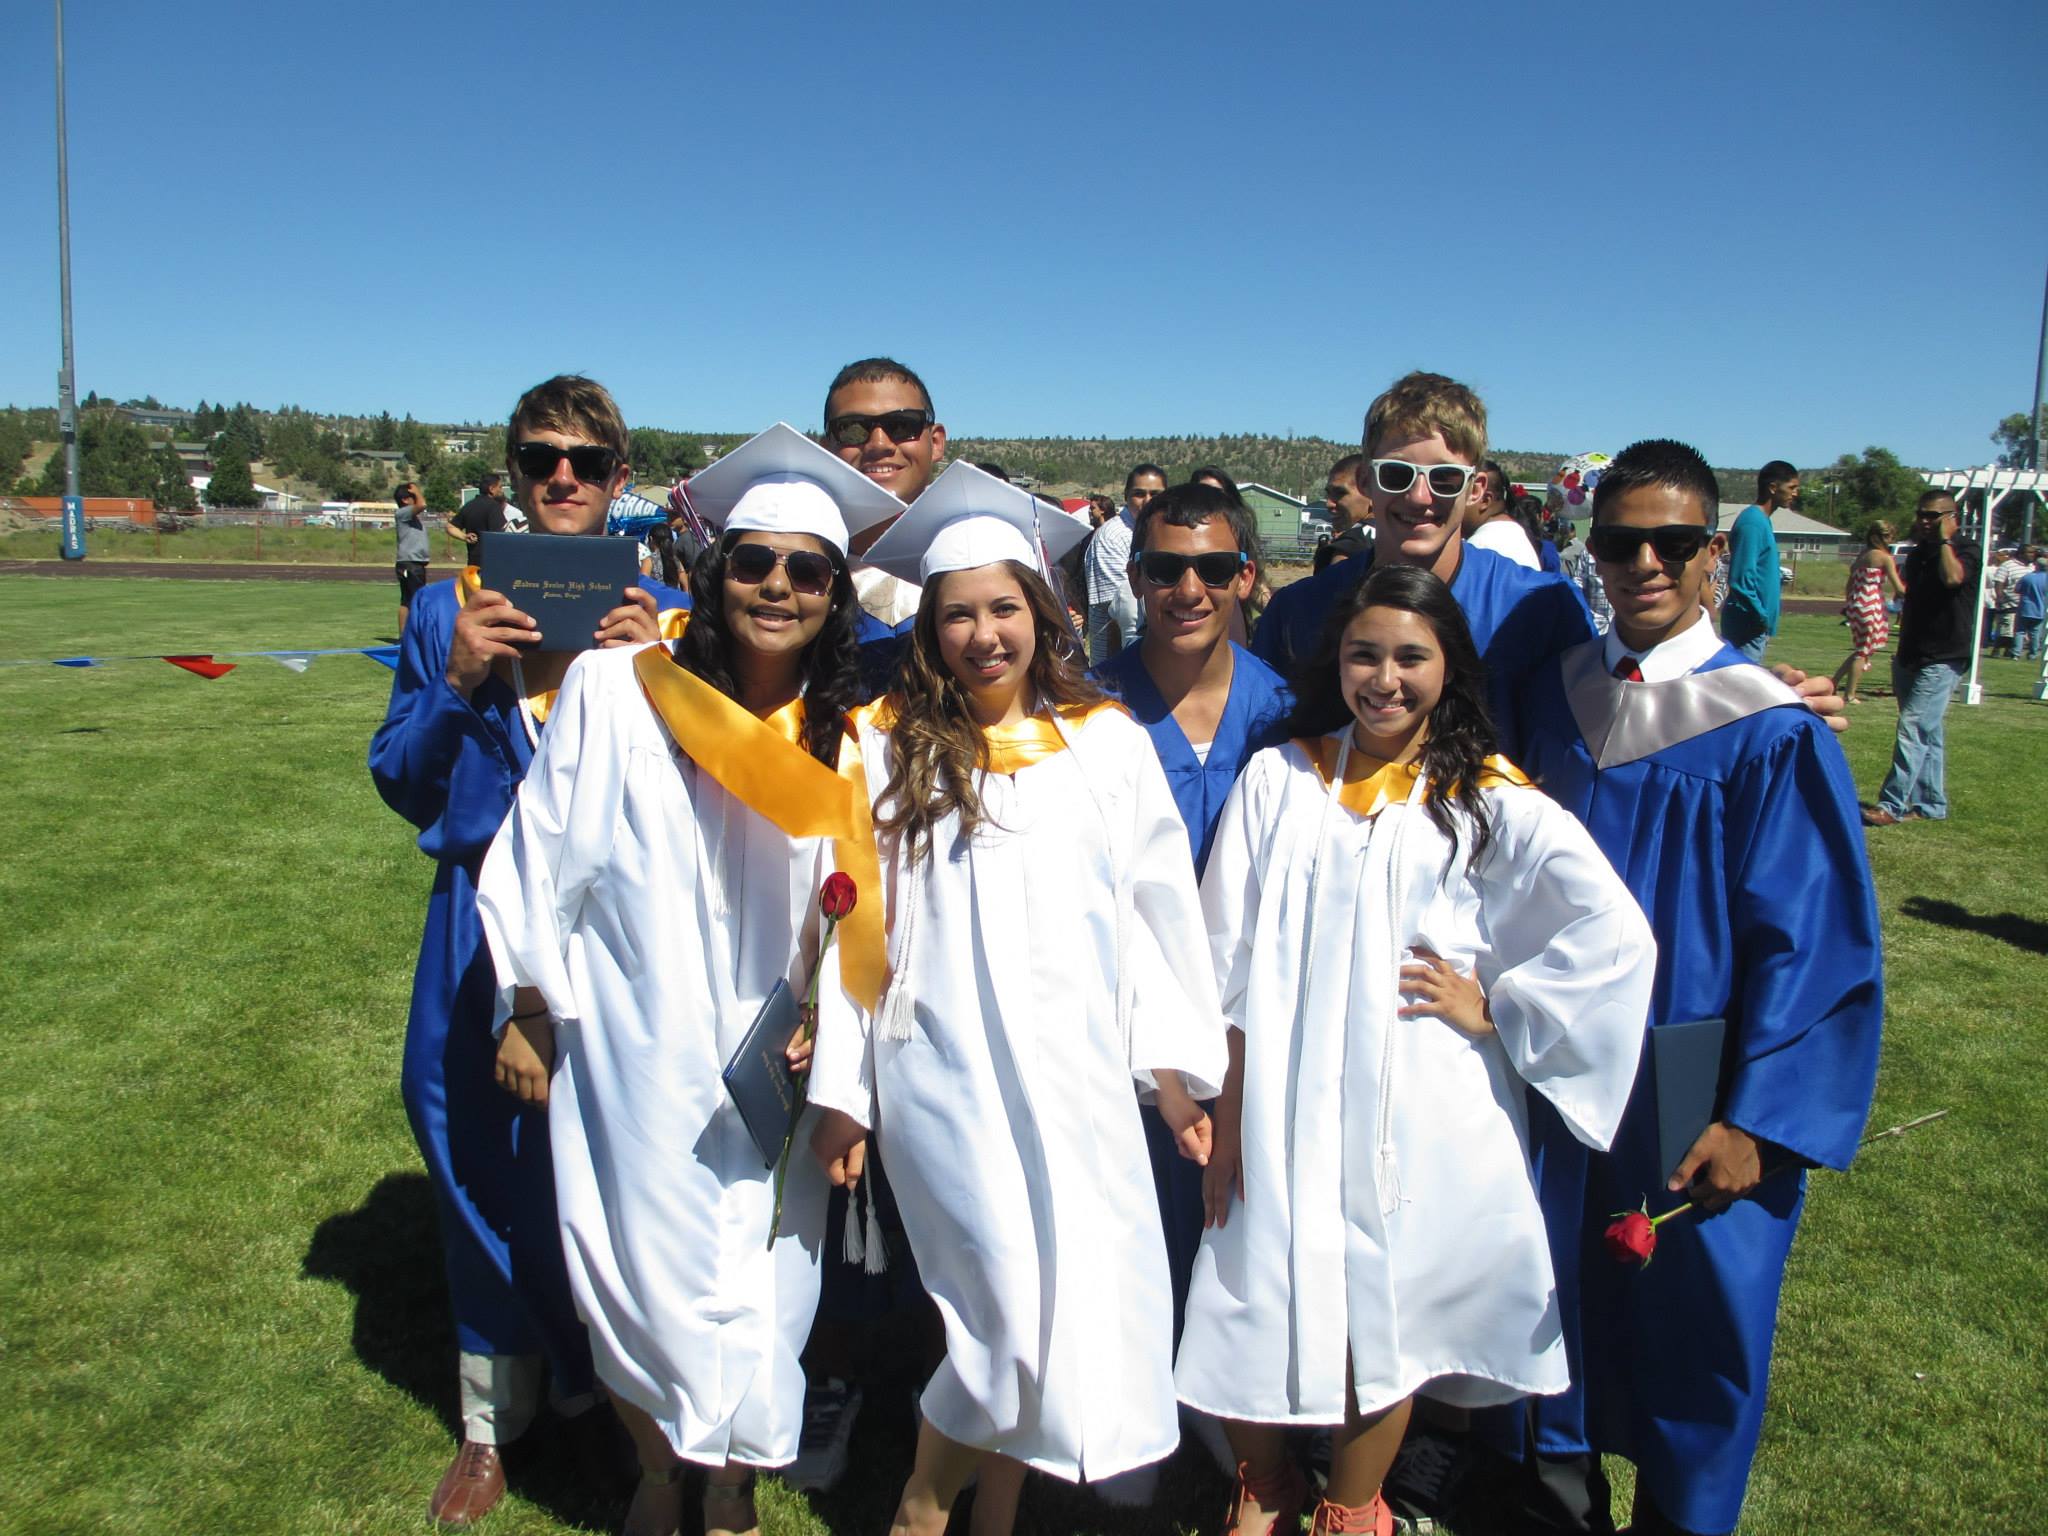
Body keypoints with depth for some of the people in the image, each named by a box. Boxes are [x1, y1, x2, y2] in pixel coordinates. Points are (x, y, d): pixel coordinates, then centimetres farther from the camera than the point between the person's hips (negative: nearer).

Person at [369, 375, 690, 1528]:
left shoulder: (665, 615, 1)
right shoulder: (449, 611, 5)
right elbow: (402, 787, 5)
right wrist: (457, 685, -11)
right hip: (484, 925, 2)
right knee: (485, 1159, 10)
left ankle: (609, 1387, 33)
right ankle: (496, 1415, 31)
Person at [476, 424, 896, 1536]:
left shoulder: (846, 742, -1)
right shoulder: (612, 691, -9)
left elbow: (858, 914, 5)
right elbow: (540, 862, -3)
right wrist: (530, 1013, -1)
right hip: (634, 1057, -2)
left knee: (758, 1290, 9)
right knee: (644, 1273, 9)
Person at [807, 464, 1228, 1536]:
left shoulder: (1107, 743, 5)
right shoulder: (888, 747, 1)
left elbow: (1153, 909, 7)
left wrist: (1173, 1067, 4)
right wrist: (840, 1091, 1)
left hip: (1080, 1075, 3)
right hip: (948, 1075, -2)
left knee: (1072, 1310, 6)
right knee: (1017, 1309, -7)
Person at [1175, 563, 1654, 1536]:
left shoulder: (1491, 801, -2)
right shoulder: (1278, 779, 3)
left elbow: (1615, 935, -8)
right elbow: (1231, 957, 1)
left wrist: (1493, 1006, -7)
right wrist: (1227, 1116, -2)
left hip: (1417, 1115, -1)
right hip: (1287, 1109, 1)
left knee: (1385, 1315, 7)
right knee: (1264, 1307, 4)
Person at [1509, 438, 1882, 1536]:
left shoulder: (1770, 730, -14)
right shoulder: (1555, 695, -1)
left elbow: (1813, 941, -13)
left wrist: (1754, 1122, -15)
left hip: (1694, 1094, -3)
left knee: (1693, 1311, 12)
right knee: (1561, 1283, 17)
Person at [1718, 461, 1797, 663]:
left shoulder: (1762, 521, 15)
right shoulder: (1752, 522, -15)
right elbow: (1741, 578, -22)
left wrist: (1764, 622, 16)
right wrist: (1762, 617, -16)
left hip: (1754, 625, 10)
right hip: (1748, 625, -10)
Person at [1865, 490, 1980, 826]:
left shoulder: (1964, 551, -8)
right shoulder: (1917, 555, 15)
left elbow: (1953, 577, -32)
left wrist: (1944, 539, -19)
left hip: (1943, 659, -8)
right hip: (1912, 657, 8)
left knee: (1912, 729, -15)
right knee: (1929, 733, 13)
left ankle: (1892, 806, -17)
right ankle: (1932, 804, 19)